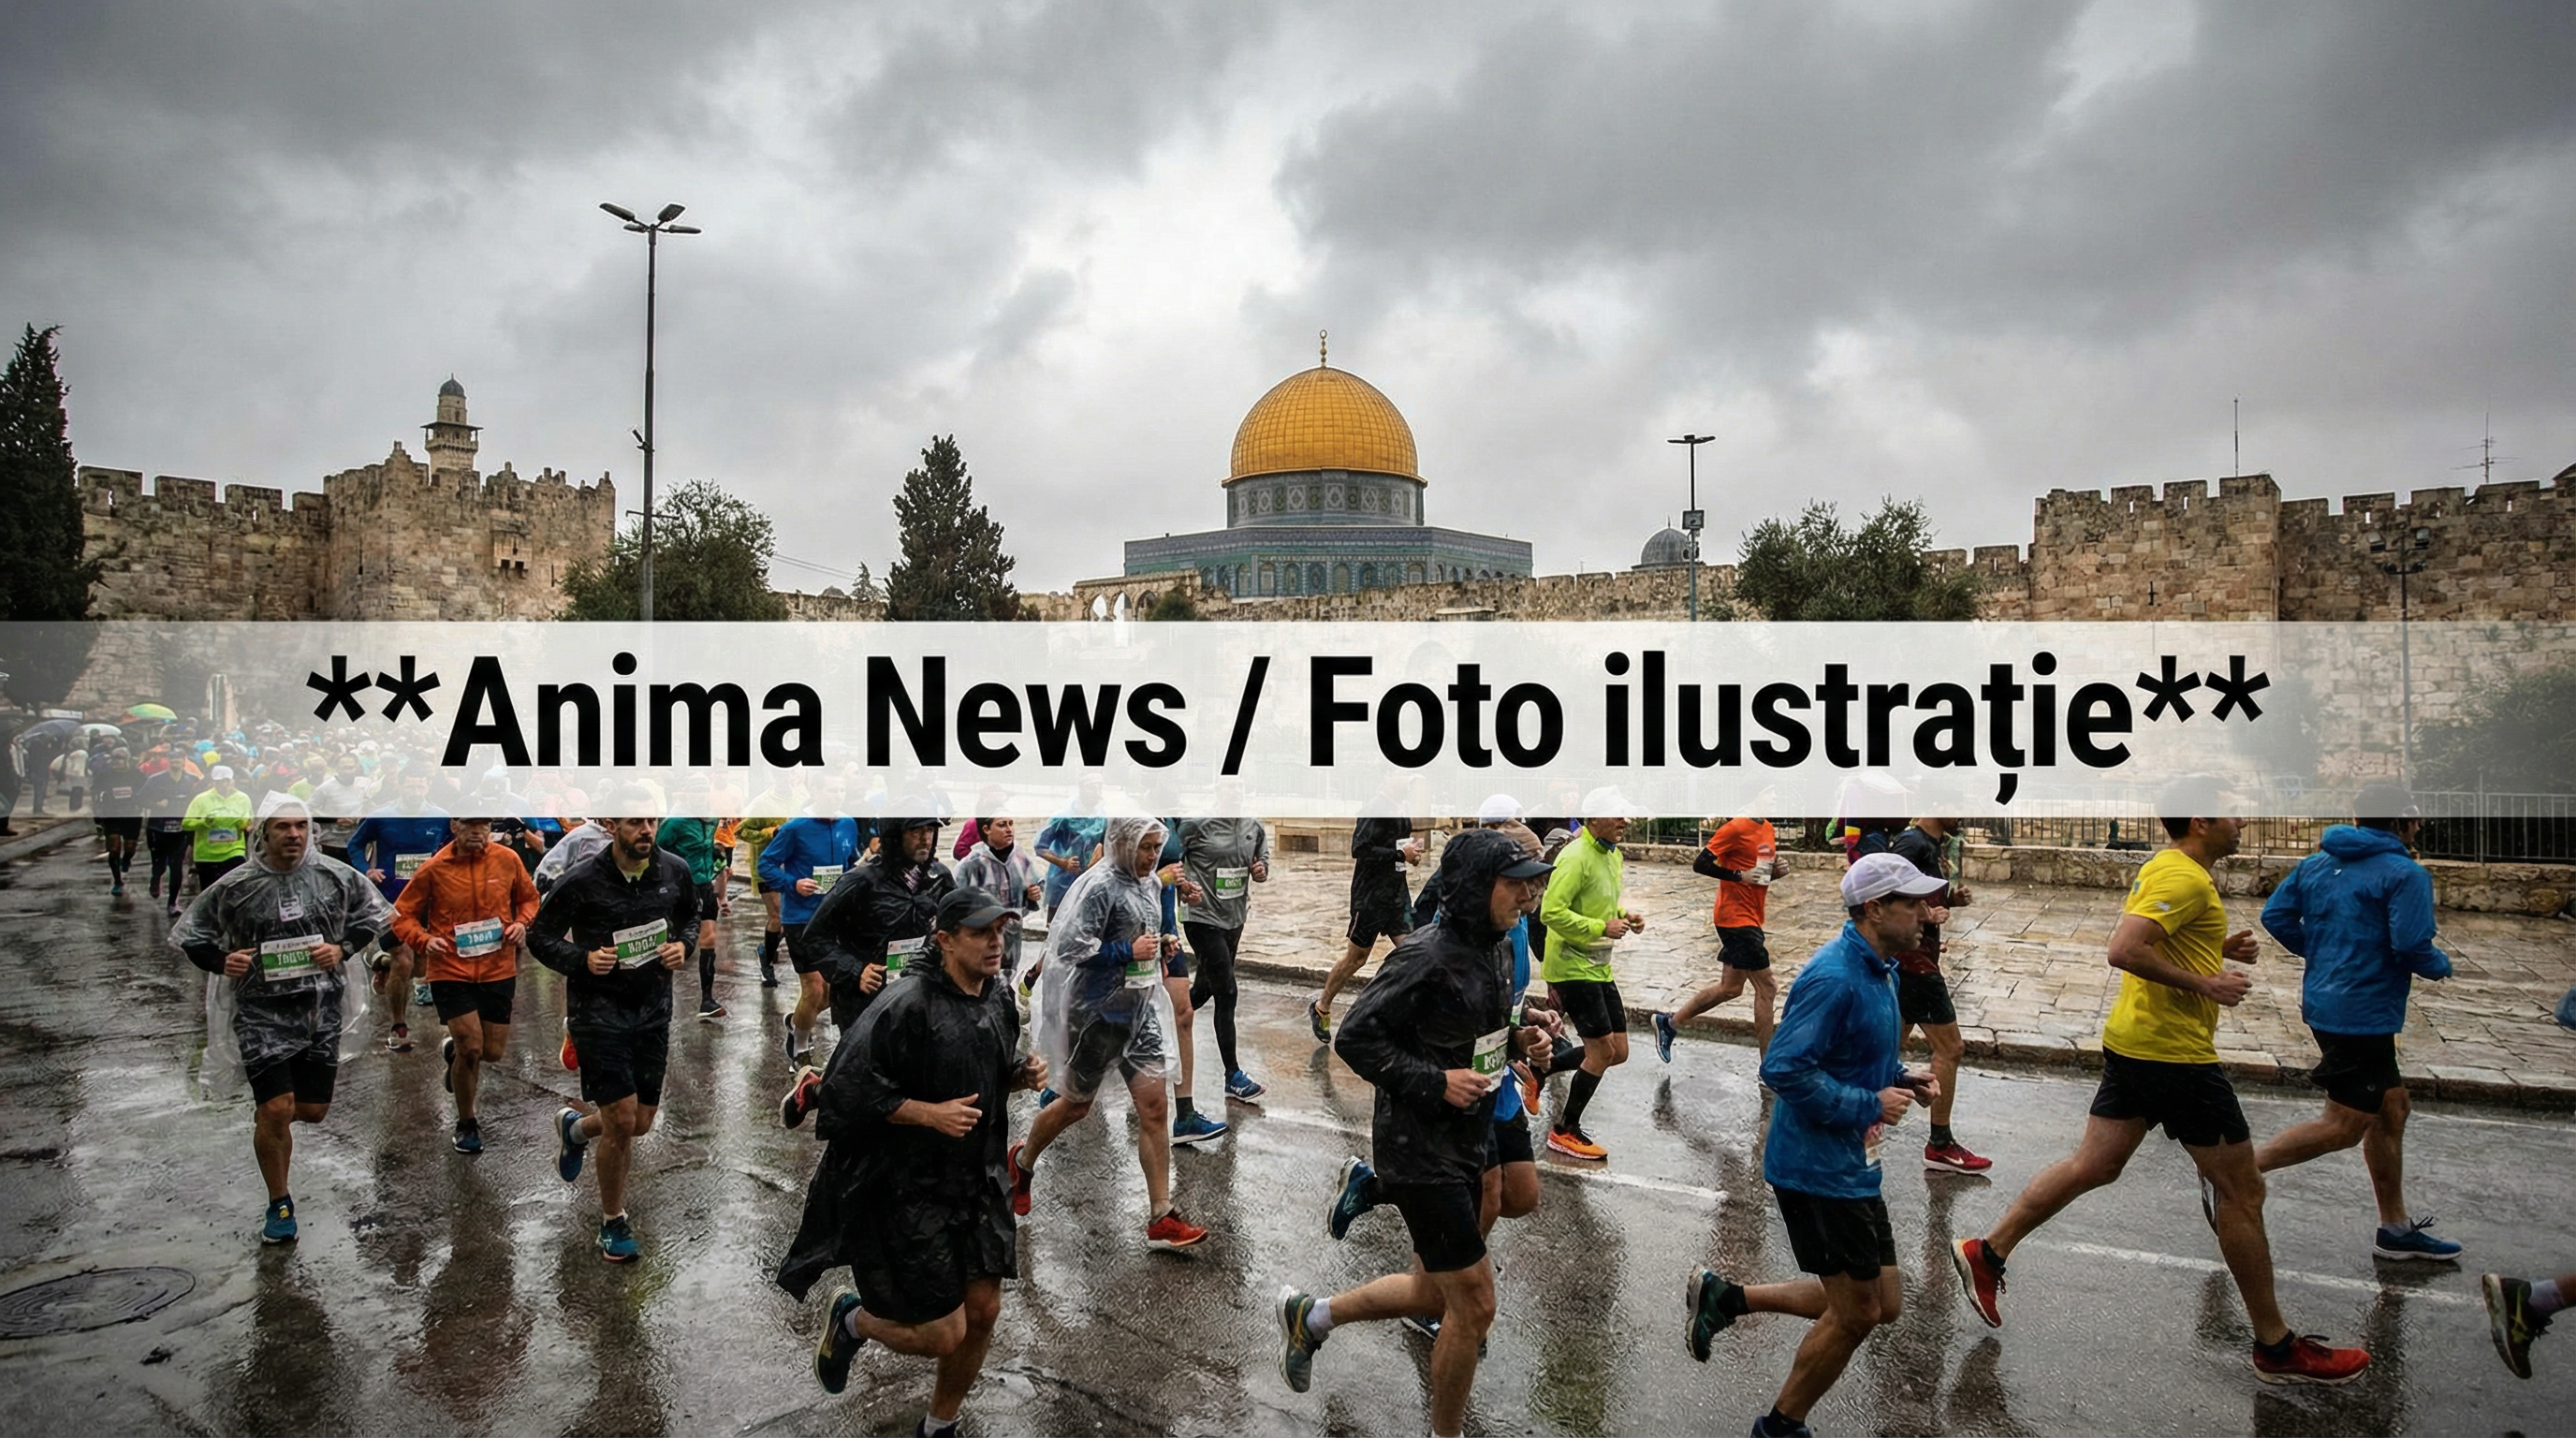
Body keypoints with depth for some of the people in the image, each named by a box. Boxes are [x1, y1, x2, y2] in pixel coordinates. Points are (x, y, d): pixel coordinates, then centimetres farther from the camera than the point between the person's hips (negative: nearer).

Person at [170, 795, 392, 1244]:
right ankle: (279, 1205, 12)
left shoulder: (334, 876, -1)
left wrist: (343, 947, -2)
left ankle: (267, 1109, 45)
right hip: (262, 1012, -2)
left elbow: (374, 912, 14)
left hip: (322, 1010, 3)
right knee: (276, 1111, -8)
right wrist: (221, 962, -10)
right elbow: (187, 934, 7)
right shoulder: (235, 886, -5)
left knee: (313, 1111, 8)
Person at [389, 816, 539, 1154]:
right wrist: (423, 940, -18)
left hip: (498, 970, 3)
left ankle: (453, 1051, 46)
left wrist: (522, 922, -8)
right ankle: (466, 1124, 16)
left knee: (493, 1051, 7)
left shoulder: (507, 859, -4)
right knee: (471, 1047, -10)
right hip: (450, 970, -3)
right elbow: (403, 915, 0)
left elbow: (529, 897, 12)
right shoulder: (433, 869, -9)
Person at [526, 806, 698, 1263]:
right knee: (621, 1122, -7)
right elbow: (539, 936, -4)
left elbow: (691, 916, 16)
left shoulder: (675, 871, -3)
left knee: (640, 1123, 12)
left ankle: (575, 1127, 46)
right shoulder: (583, 881, -15)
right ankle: (613, 1223, 16)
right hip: (598, 1010, -4)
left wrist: (682, 945, -5)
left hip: (653, 1008, 5)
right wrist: (582, 959, -21)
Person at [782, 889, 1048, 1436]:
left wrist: (1023, 1074, -3)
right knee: (943, 1335, -2)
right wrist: (931, 1113, -25)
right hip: (906, 1191, -7)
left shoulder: (999, 997, 2)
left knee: (983, 1311, 10)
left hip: (976, 1181, 7)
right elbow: (850, 1089, -21)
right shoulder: (908, 1005, -23)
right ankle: (852, 1319, 28)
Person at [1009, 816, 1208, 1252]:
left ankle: (1161, 1219, 4)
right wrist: (1129, 951, -21)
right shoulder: (1100, 886, -19)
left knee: (1154, 1107, -1)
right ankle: (1022, 1160, 42)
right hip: (1097, 1014, -6)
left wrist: (1159, 947, 6)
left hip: (1140, 1012, 7)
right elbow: (1071, 948, -24)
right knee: (1077, 1105, 12)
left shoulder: (1151, 884, 6)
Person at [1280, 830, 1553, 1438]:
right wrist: (1435, 1082, -25)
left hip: (1467, 1145, 9)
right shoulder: (1428, 956, -23)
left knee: (1435, 1295, 20)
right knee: (1474, 1303, -2)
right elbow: (1354, 1036, -20)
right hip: (1419, 1151, -9)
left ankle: (1307, 1316, 40)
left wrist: (1519, 1040, 0)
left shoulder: (1498, 946, 4)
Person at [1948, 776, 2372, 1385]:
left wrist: (2219, 948, 13)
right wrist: (2205, 984, -21)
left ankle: (1987, 1253, 16)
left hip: (2133, 1043, 10)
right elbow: (2124, 950, -29)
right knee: (2242, 1190, 3)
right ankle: (2276, 1347, 15)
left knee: (2094, 1166, 14)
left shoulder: (2164, 869, 14)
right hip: (2174, 1054, -10)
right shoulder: (2185, 878, -18)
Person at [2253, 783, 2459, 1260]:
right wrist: (2442, 965, 2)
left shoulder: (2316, 864, 8)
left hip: (2324, 1002, 9)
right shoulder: (2406, 874, -12)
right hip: (2364, 1014, -9)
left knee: (2391, 1108, 19)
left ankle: (2396, 1228, 27)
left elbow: (2276, 916, 6)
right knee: (2345, 1126, -2)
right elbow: (2411, 947, -20)